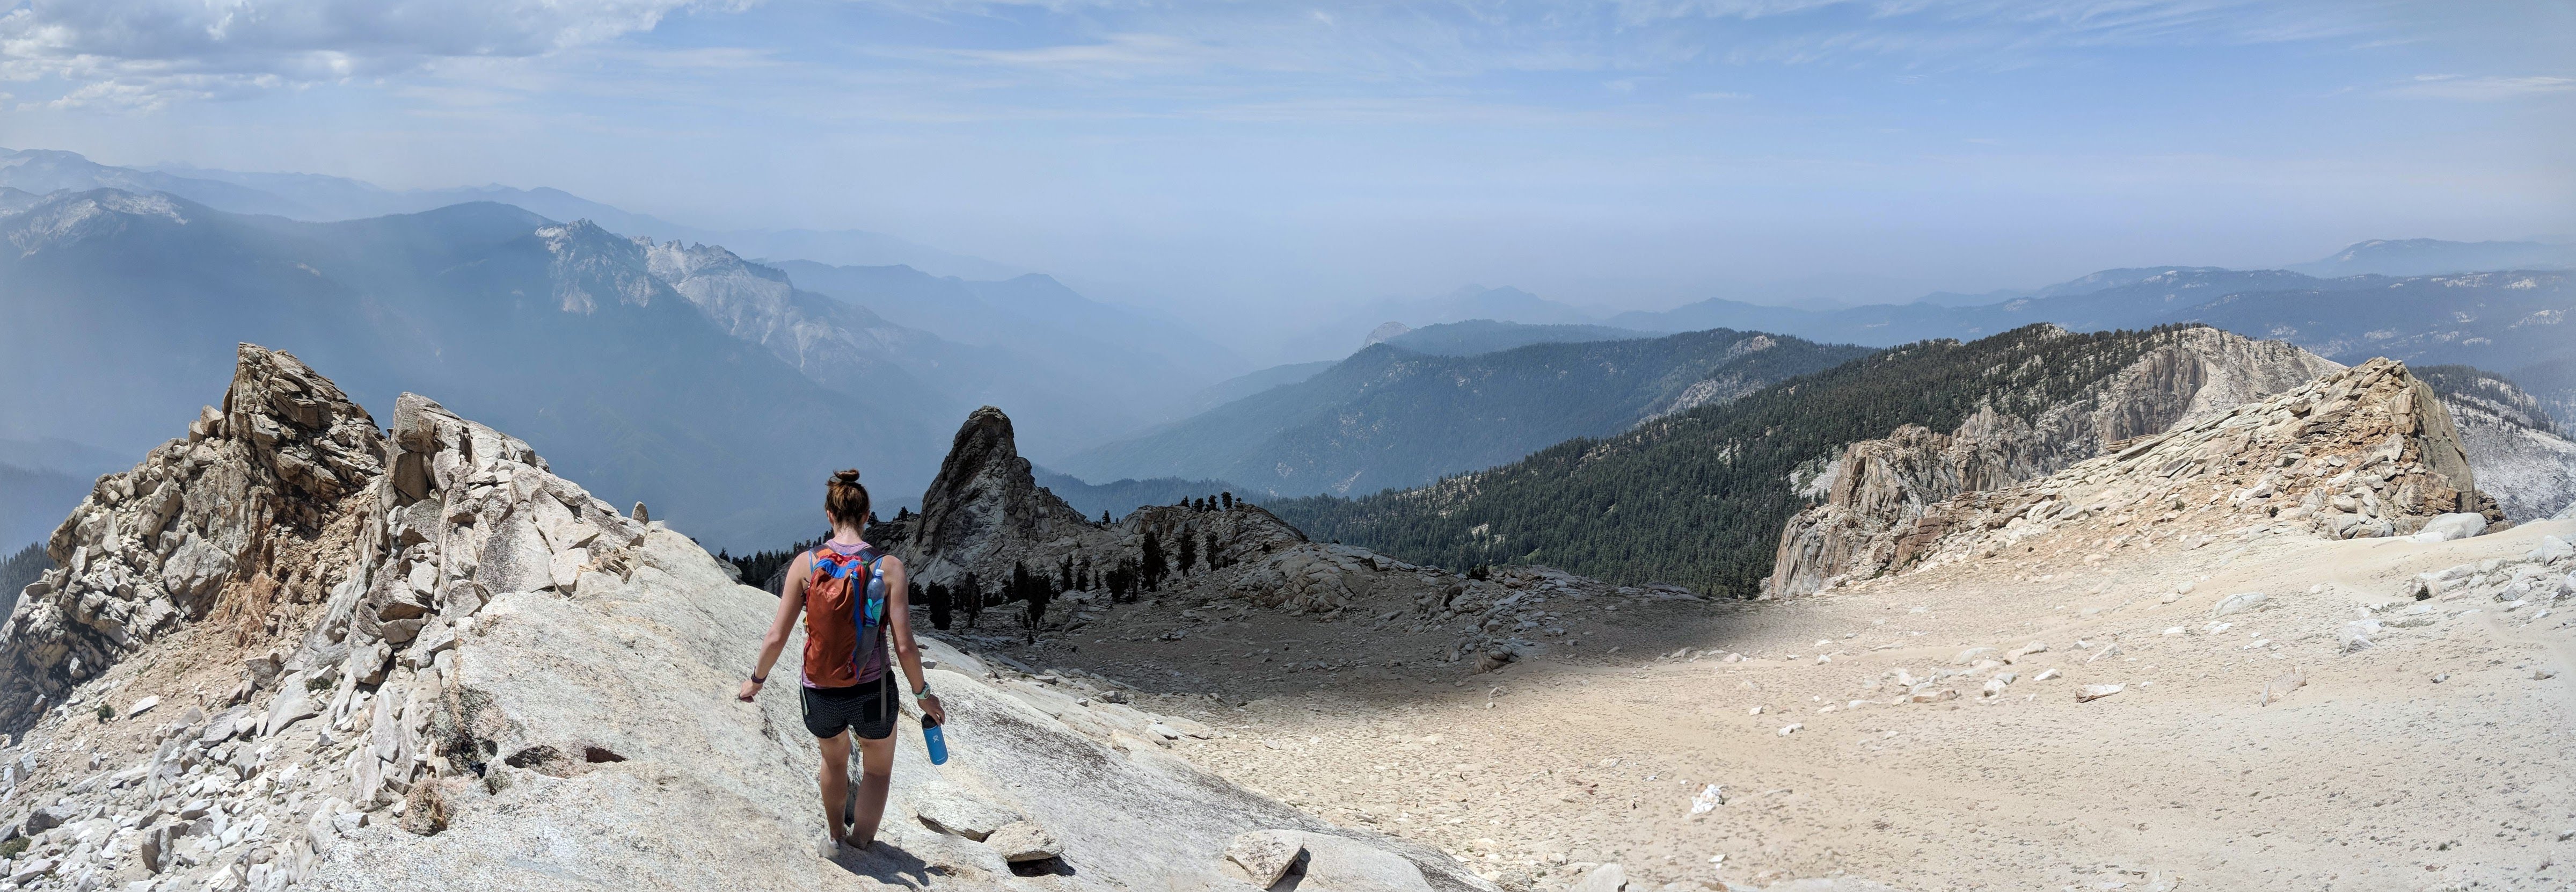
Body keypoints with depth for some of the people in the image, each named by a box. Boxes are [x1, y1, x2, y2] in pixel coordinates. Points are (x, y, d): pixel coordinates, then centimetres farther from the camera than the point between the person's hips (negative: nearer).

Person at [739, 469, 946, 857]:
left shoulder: (805, 563, -10)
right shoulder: (888, 567, -14)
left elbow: (776, 637, -9)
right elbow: (904, 646, -15)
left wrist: (756, 680, 10)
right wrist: (923, 694, 1)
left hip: (820, 694, 2)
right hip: (872, 693, -2)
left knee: (835, 760, 34)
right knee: (878, 768, 29)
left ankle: (835, 837, 54)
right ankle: (861, 844, 34)